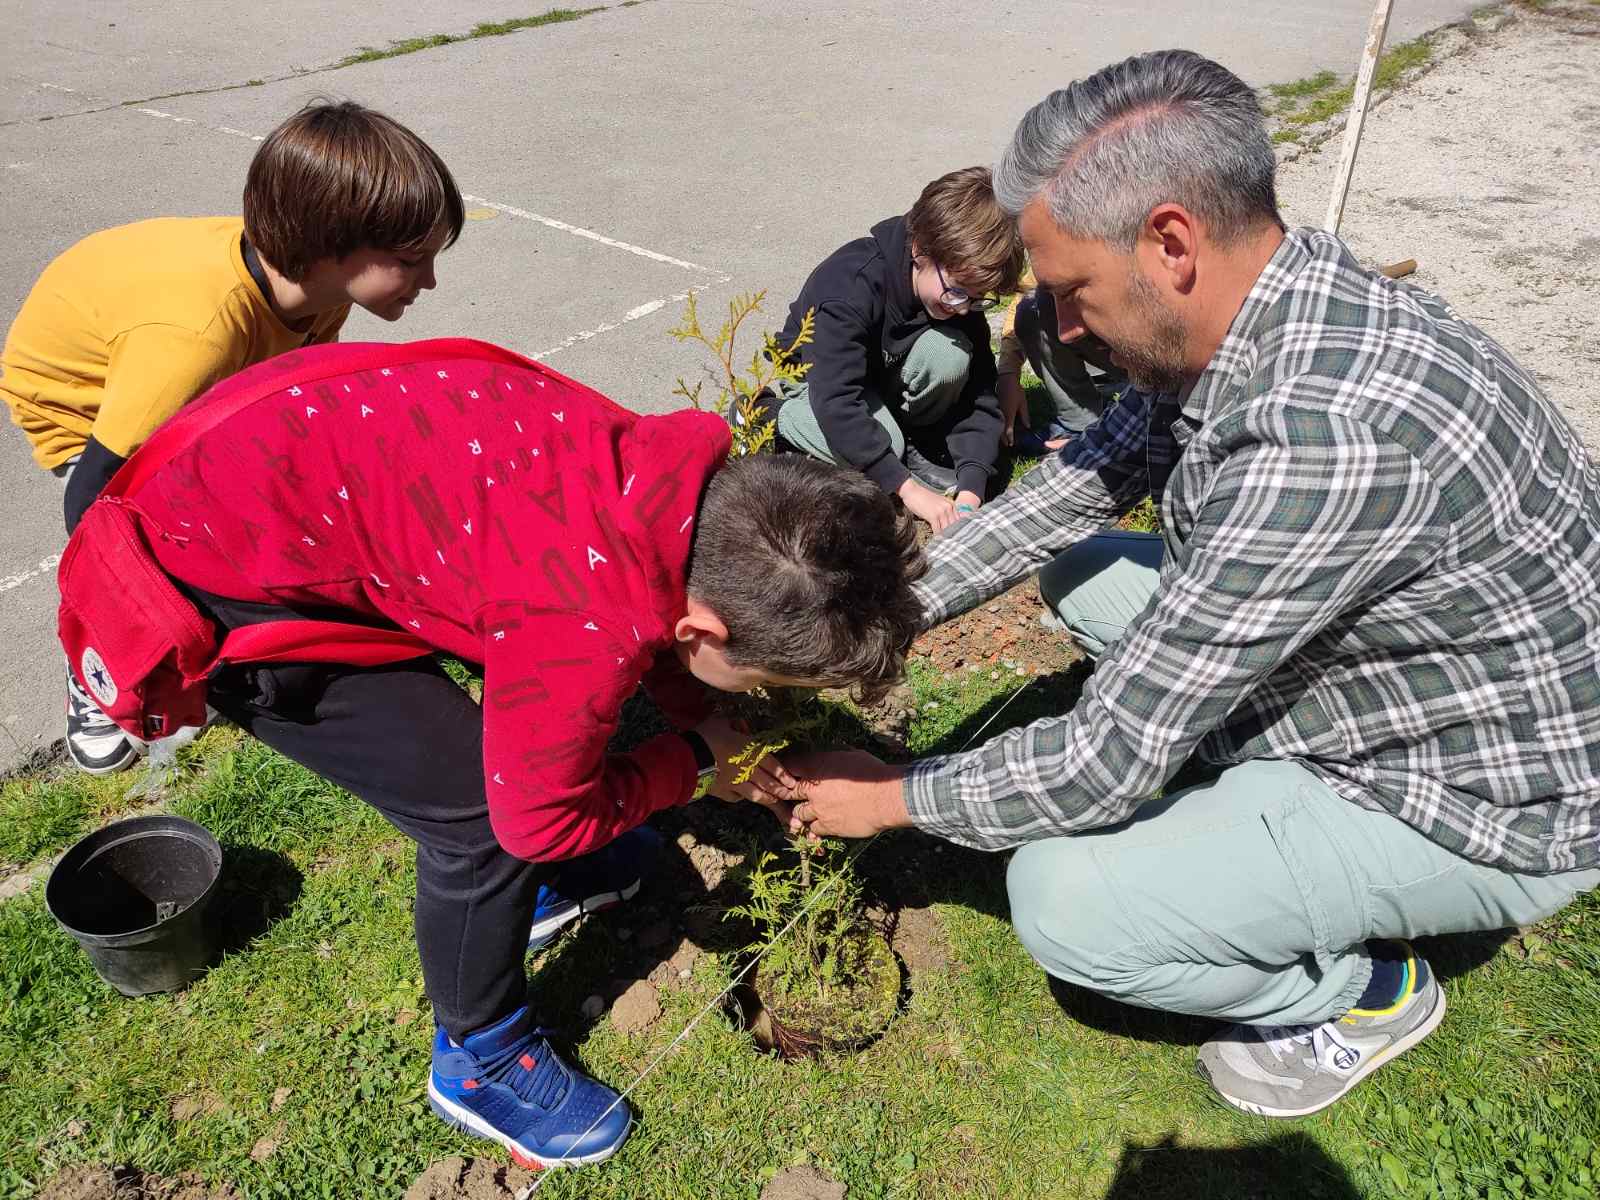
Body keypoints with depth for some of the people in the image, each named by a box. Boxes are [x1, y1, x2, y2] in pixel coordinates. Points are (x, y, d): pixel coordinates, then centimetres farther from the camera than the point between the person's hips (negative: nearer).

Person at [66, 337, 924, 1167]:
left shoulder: (679, 475, -10)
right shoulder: (588, 640, -34)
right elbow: (542, 815, -13)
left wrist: (702, 723, 6)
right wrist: (693, 763, -1)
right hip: (214, 575, -8)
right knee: (481, 818, -8)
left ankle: (542, 883, 44)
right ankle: (481, 1063, 19)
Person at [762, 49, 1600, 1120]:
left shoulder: (1325, 430, -38)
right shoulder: (1237, 322, -10)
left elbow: (1110, 759, -31)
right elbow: (1074, 491, 2)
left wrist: (894, 798, -15)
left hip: (1489, 801, -8)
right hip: (1362, 680, 8)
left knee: (1065, 902, -20)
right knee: (1080, 571, 9)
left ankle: (1363, 988, 8)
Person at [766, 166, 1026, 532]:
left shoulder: (960, 295, -17)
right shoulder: (849, 284, -34)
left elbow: (978, 398, -15)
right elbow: (837, 402, -40)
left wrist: (971, 489, -29)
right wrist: (907, 486, -42)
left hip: (881, 375, 4)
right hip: (816, 379, -4)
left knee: (950, 350, -27)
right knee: (883, 441, -33)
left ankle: (912, 445, -3)